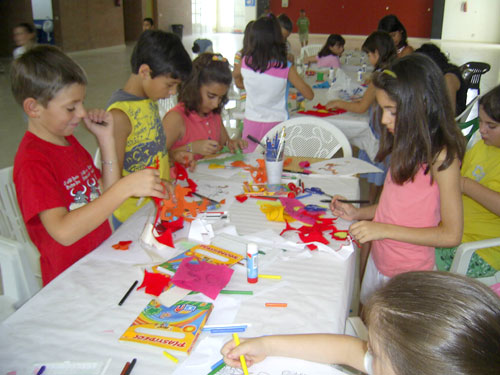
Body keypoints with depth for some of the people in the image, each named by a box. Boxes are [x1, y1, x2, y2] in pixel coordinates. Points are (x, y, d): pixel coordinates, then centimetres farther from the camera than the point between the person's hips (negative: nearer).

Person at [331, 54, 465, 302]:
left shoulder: (441, 156, -21)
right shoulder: (406, 144, 3)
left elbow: (451, 234, -20)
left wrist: (384, 229, -23)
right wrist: (358, 213, 3)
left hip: (409, 273, -7)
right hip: (378, 261, 7)